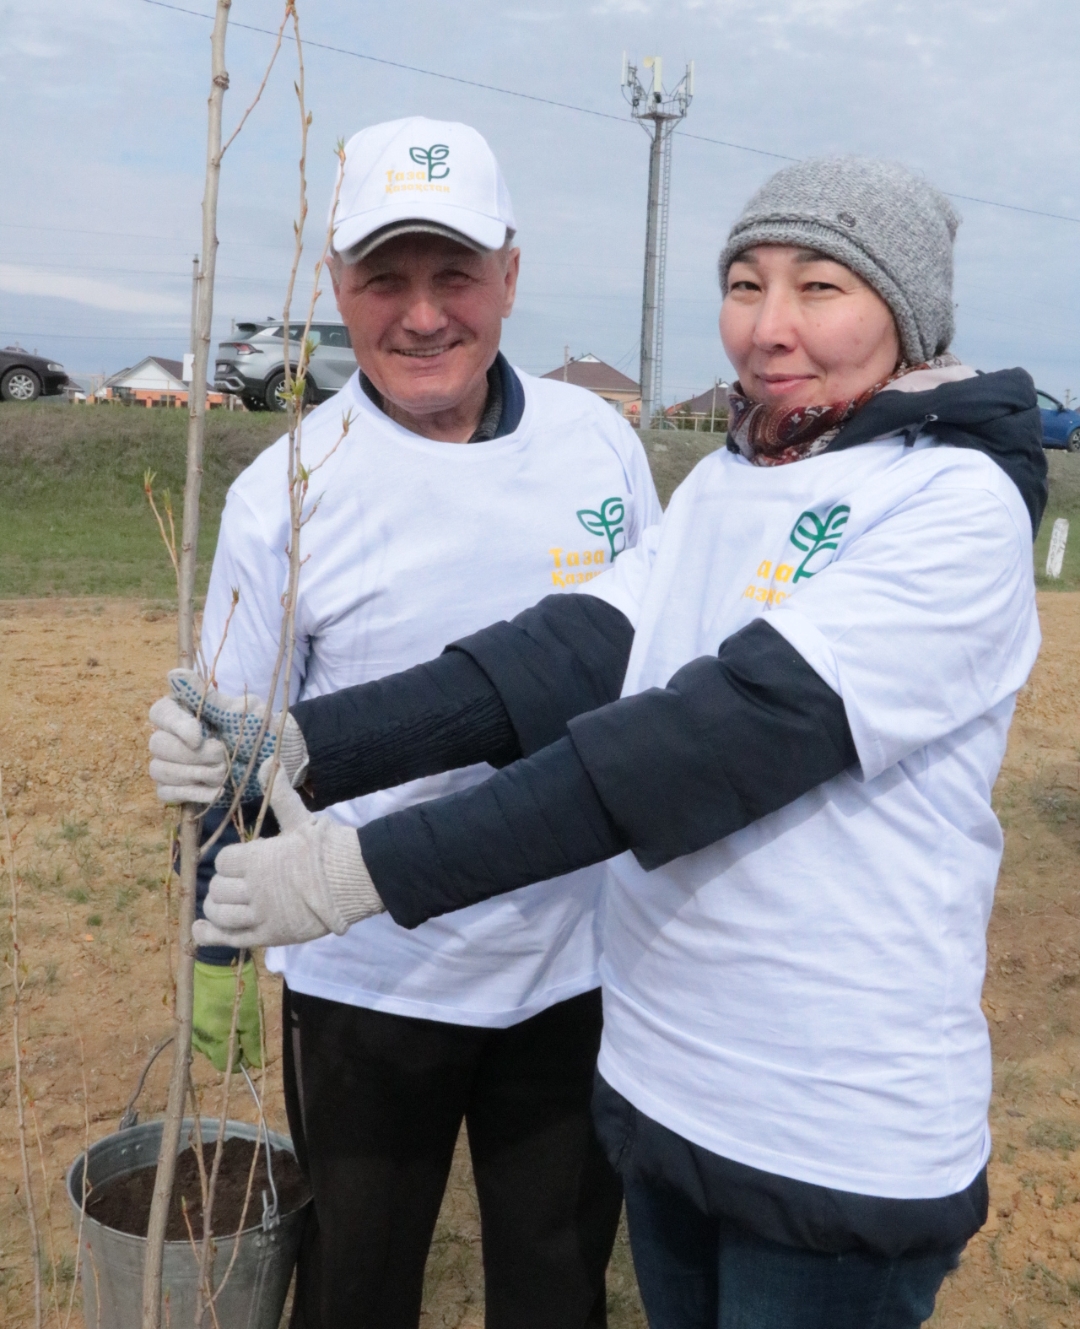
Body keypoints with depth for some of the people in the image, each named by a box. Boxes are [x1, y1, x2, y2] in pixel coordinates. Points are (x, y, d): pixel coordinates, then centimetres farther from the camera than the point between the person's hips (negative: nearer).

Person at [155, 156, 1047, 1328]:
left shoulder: (960, 505, -16)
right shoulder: (720, 484, 5)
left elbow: (724, 734, -27)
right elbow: (571, 654, -8)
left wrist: (376, 868, -30)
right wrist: (309, 746, -23)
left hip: (840, 1144, -6)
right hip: (655, 1080, 6)